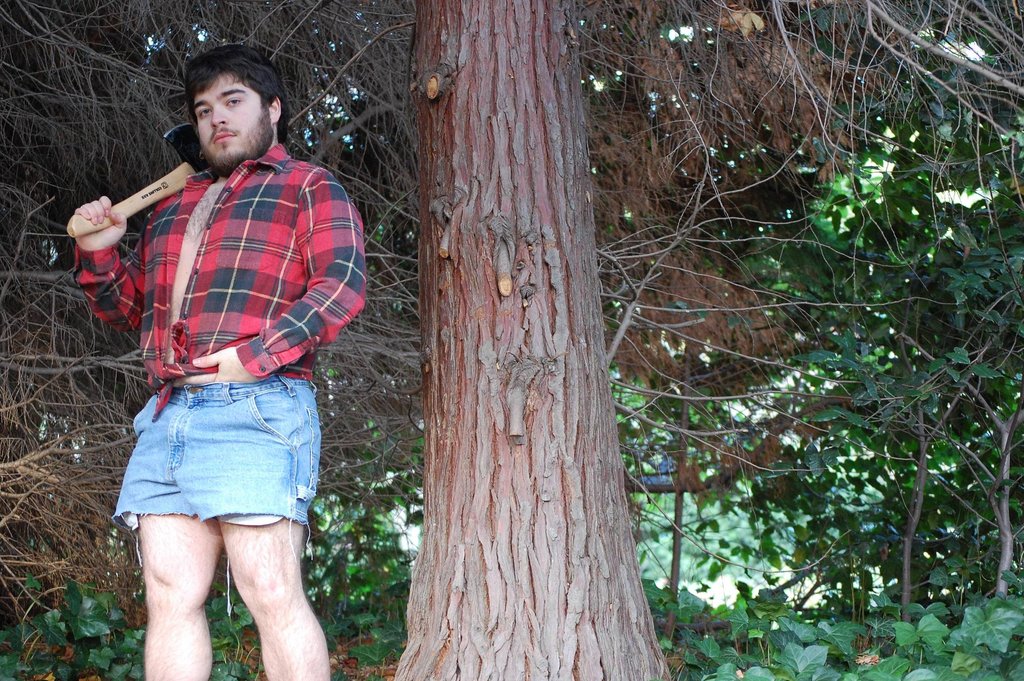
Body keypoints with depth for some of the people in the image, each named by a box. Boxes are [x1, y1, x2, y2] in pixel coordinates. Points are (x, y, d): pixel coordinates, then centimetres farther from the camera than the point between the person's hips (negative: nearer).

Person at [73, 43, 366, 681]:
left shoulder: (310, 189, 9)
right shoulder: (175, 205, 28)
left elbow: (341, 286, -6)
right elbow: (128, 305, 31)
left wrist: (257, 356, -16)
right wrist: (99, 251, 10)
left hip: (254, 410, -6)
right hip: (168, 416, 6)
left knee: (271, 593, -12)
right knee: (170, 597, 1)